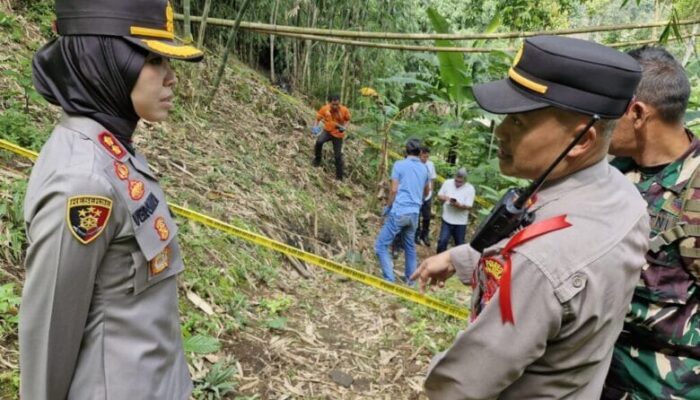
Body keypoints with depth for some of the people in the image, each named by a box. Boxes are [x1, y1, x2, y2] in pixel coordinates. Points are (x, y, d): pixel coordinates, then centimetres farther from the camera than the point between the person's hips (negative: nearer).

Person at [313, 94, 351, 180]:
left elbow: (348, 120, -1)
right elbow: (318, 117, 0)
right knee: (319, 141, -30)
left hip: (338, 134, -1)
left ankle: (339, 177, 17)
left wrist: (345, 127, -20)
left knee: (338, 156, 0)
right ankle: (317, 159, -1)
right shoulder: (325, 109, -17)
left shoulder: (344, 110, -19)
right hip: (327, 130, 1)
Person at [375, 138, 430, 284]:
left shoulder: (399, 164, -5)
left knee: (381, 245, -1)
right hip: (414, 213, 6)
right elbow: (426, 191, 25)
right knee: (410, 247, 19)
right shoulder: (424, 168, 10)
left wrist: (387, 207, 4)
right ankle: (411, 280, 24)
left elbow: (394, 190, -9)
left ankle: (389, 280, -9)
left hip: (399, 212, -5)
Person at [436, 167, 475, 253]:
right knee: (442, 241, -9)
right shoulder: (447, 183, -3)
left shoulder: (470, 189, -10)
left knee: (459, 244, 13)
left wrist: (458, 205, -32)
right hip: (447, 220, 1)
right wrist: (444, 198, -19)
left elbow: (469, 206, -14)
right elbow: (439, 196, 4)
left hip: (461, 222, 0)